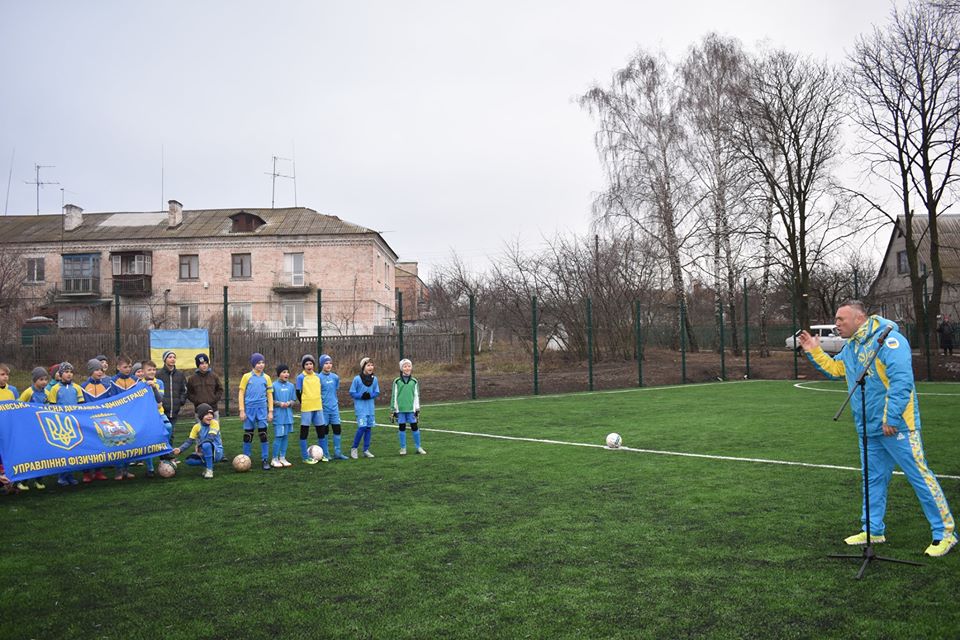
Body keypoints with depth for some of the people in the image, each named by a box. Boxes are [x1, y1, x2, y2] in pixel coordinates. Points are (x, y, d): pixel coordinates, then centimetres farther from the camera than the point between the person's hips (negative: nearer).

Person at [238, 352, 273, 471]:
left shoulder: (266, 378, 6)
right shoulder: (247, 376, 1)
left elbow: (270, 395, 9)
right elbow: (241, 394, 1)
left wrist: (270, 411, 3)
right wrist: (242, 411, -5)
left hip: (262, 409, 1)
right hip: (249, 409, -1)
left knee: (263, 434, -2)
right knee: (248, 435, 6)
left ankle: (264, 459, 4)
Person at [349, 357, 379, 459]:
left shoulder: (374, 379, 2)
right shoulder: (357, 379, -9)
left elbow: (377, 392, 8)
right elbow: (352, 393, -4)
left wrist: (370, 395, -12)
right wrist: (361, 396, -18)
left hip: (370, 408, 5)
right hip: (360, 408, -5)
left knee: (369, 428, 7)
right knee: (362, 427, -13)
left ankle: (366, 450, 18)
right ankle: (354, 448, 6)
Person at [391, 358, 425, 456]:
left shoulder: (414, 381, 6)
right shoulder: (397, 381, 3)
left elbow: (416, 396, 9)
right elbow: (394, 396, 5)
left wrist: (417, 409, 7)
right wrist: (393, 410, 4)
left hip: (411, 409, 1)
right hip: (400, 409, -1)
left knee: (414, 427, 1)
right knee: (401, 428, 5)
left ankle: (418, 447, 11)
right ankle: (403, 448, 15)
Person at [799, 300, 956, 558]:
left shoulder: (887, 339, -17)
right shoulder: (851, 347, 13)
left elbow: (902, 381, -23)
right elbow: (835, 370, 27)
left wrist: (891, 418, -23)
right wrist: (814, 352, 14)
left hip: (896, 427, -9)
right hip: (868, 429, 9)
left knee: (920, 475, -2)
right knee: (874, 479, 15)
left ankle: (944, 533, 9)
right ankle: (873, 530, 25)